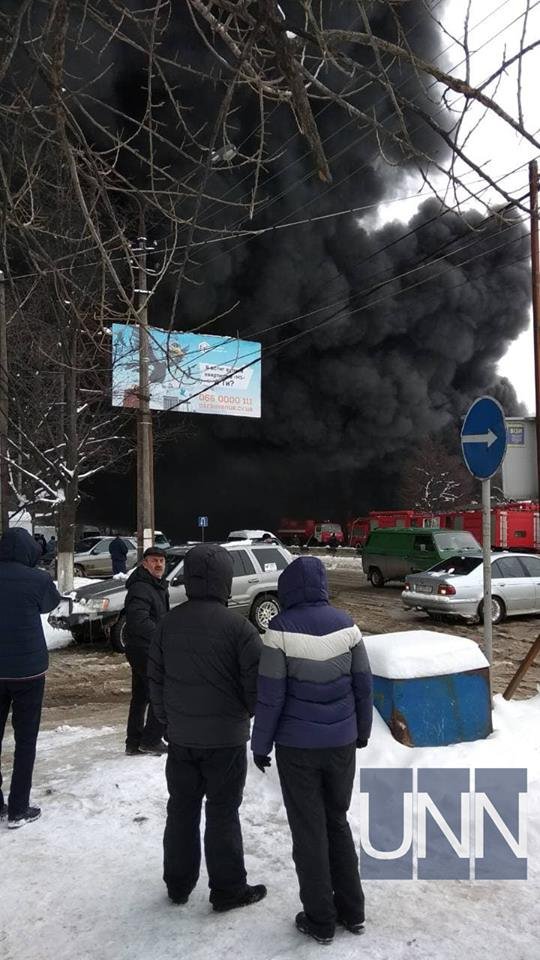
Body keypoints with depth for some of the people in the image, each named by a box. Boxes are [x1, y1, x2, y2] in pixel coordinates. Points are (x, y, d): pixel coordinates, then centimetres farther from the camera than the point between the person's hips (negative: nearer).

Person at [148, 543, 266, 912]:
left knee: (182, 808, 17)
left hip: (181, 736, 5)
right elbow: (255, 682, -14)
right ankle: (228, 889, 20)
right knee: (223, 812, 8)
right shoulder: (237, 625, -19)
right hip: (226, 737, -5)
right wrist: (253, 712, 7)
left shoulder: (169, 623, -1)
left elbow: (156, 680, 7)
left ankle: (178, 883, 30)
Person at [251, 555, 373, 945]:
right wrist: (362, 730, 16)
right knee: (337, 821, 22)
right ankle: (352, 910, 31)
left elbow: (270, 696, -14)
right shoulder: (345, 624, -4)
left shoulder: (281, 629, -16)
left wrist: (260, 744, -1)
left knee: (308, 831, 12)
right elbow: (364, 685, 2)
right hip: (341, 742, 4)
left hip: (297, 746, -4)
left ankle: (320, 920, 23)